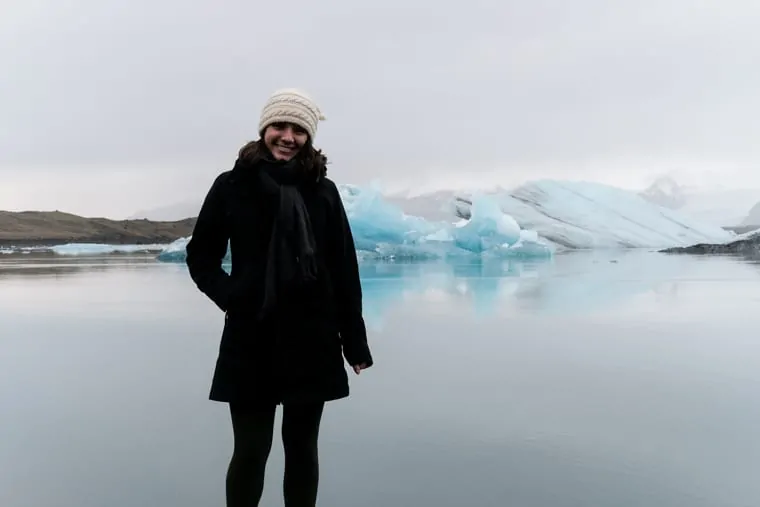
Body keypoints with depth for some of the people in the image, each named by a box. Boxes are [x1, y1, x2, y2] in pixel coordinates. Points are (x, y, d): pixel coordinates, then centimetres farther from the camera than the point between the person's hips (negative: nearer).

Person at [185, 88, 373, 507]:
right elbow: (200, 255, 8)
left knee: (302, 445, 13)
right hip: (251, 336, -1)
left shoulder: (323, 191, 2)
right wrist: (228, 294, -10)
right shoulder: (232, 185, 0)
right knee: (250, 449, 6)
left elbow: (344, 270, 1)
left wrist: (355, 342, 1)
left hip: (311, 338, 1)